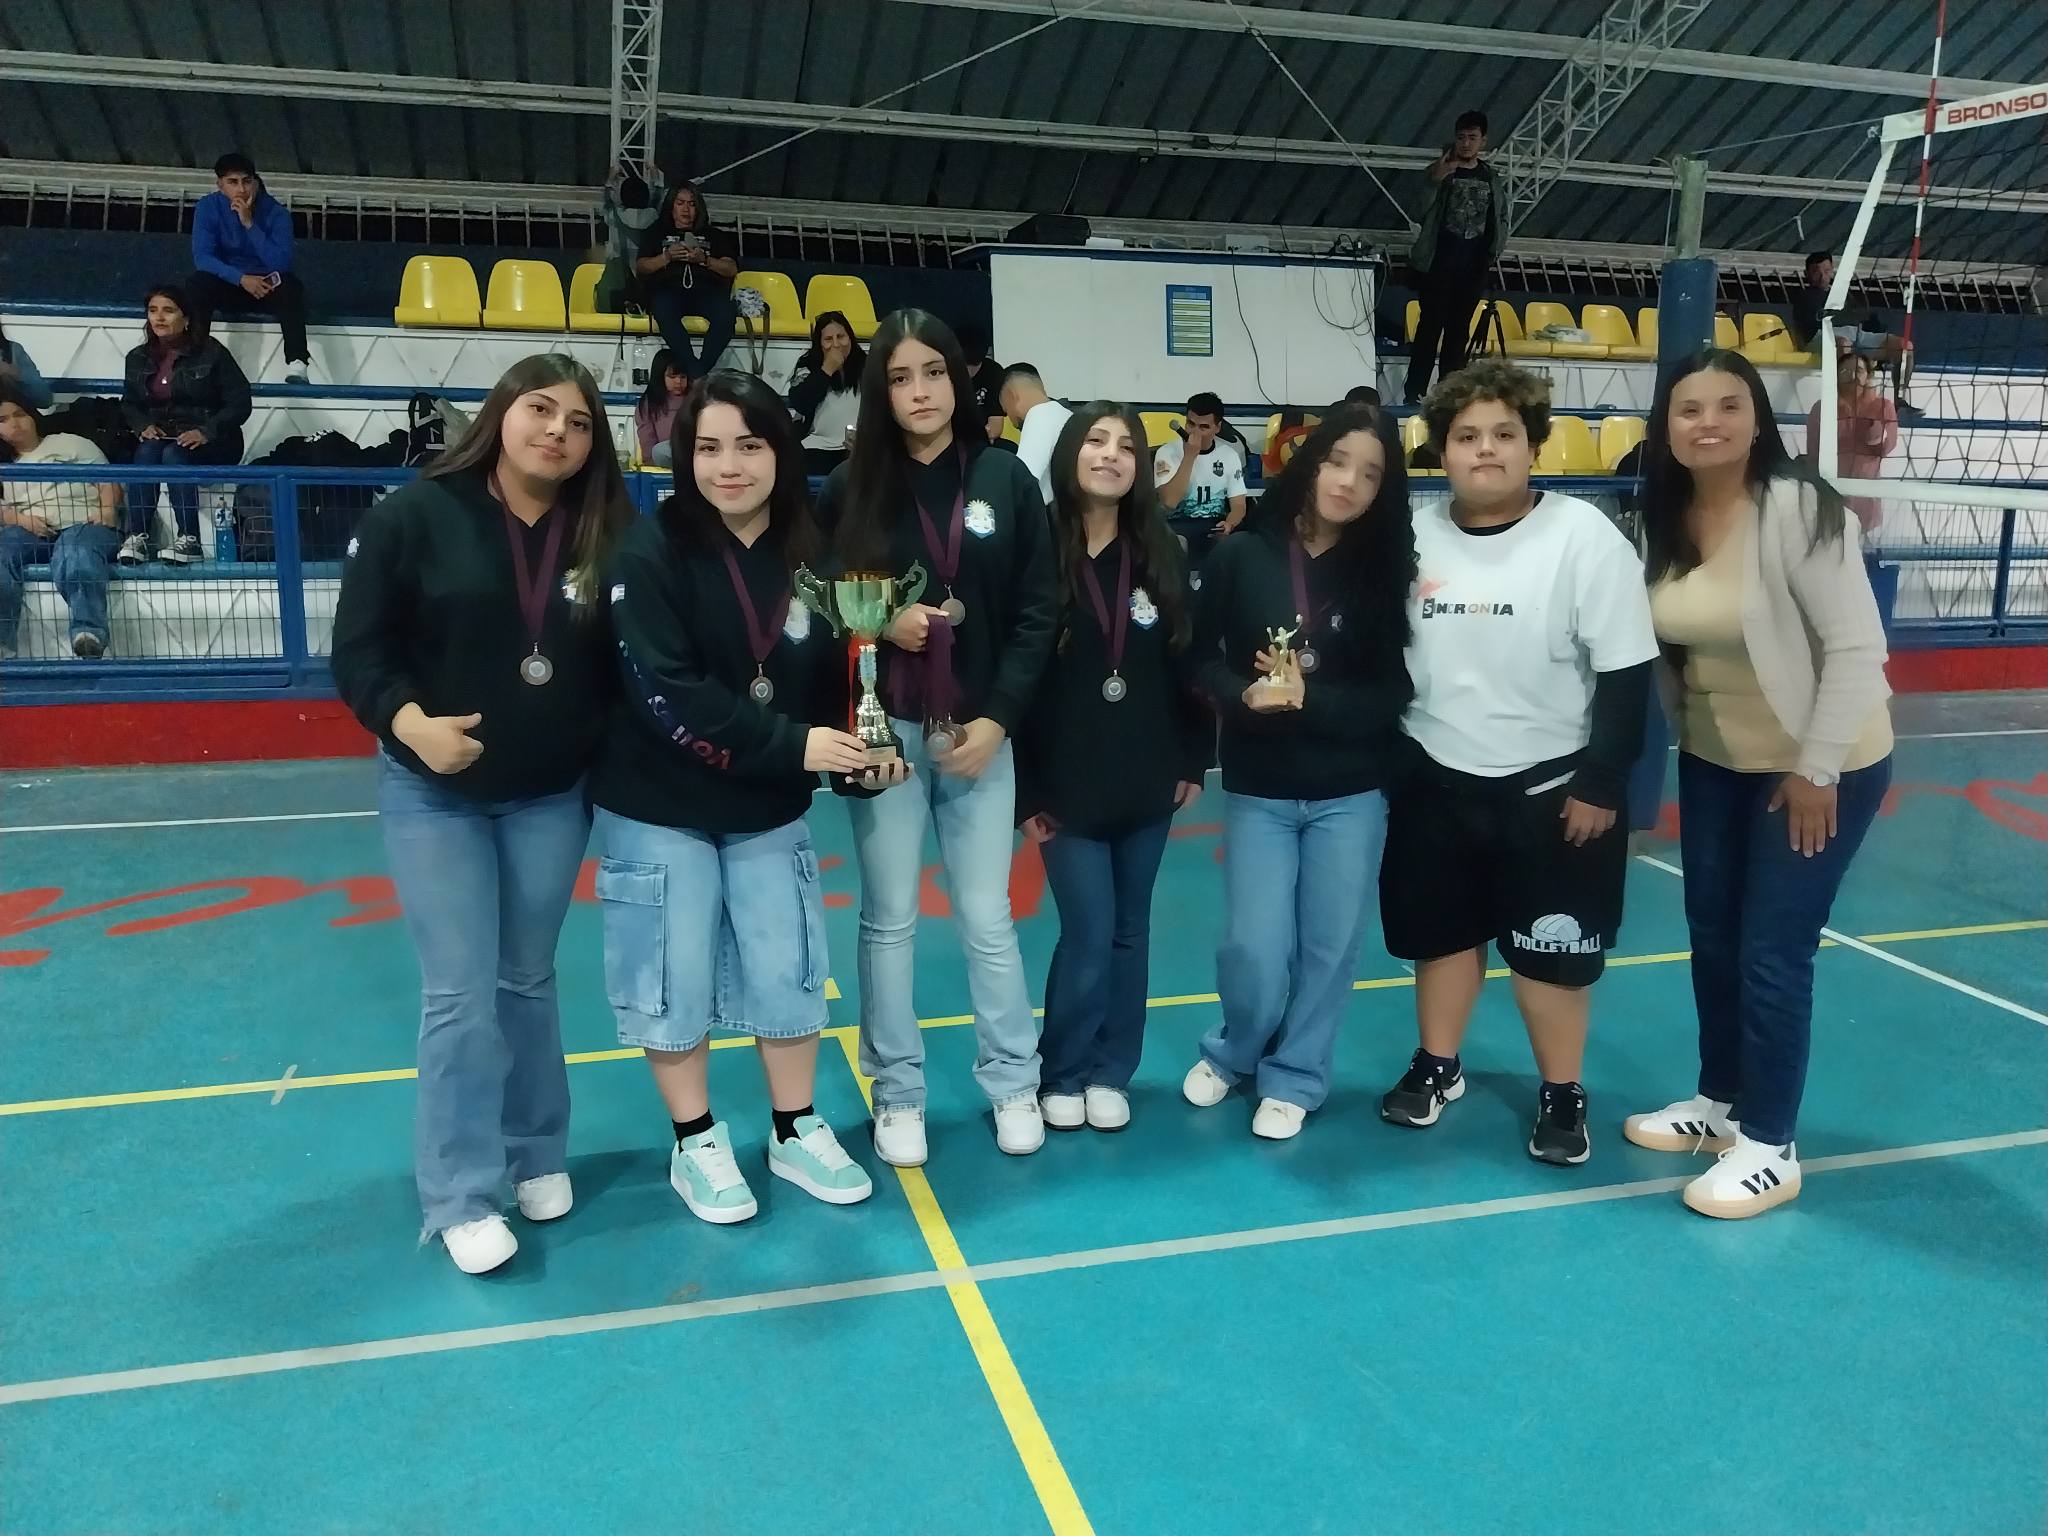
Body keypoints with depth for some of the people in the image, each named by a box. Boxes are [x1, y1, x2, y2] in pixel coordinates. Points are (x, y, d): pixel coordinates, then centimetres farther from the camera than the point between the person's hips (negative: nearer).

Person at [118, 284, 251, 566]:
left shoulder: (211, 353, -5)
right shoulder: (138, 358, 11)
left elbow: (239, 403, -9)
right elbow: (129, 404, 18)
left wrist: (205, 432, -21)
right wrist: (143, 426, -6)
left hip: (212, 444, -4)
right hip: (161, 436, 4)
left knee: (174, 455, -33)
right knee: (147, 451, -29)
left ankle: (189, 540, -36)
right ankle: (137, 537, -33)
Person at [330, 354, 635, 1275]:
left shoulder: (605, 535, -3)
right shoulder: (417, 515, -10)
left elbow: (627, 662, 2)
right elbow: (359, 647, -9)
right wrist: (409, 723, -25)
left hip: (553, 797, 3)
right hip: (433, 794, -2)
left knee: (527, 982, 16)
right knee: (459, 993, -1)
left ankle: (537, 1154, 32)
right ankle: (461, 1197, 12)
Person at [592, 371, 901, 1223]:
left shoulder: (810, 554, -2)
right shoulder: (651, 551, -14)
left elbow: (831, 680, 3)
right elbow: (666, 694, -23)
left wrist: (855, 761, -16)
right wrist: (791, 744, -28)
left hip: (769, 808, 4)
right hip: (659, 808, -3)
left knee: (786, 970, 11)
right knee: (676, 980, 7)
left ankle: (797, 1134, 30)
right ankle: (696, 1145, 26)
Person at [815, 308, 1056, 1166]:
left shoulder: (1006, 481, 2)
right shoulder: (850, 490, 1)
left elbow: (1035, 615, 1)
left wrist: (998, 716, -9)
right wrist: (879, 623, -14)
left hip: (979, 730, 0)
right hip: (884, 731, 0)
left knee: (987, 918, 7)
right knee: (890, 919, 8)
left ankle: (1013, 1085, 23)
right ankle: (897, 1096, 21)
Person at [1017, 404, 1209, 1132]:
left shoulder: (1162, 554, 4)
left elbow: (1190, 661, 8)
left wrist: (1194, 760, 4)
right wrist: (1026, 791, -10)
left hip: (1146, 779, 4)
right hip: (1069, 785, -4)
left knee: (1129, 931, 11)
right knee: (1088, 932, -3)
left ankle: (1110, 1074, 25)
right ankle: (1061, 1075, 17)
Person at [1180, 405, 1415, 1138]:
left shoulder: (1383, 572, -2)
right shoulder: (1241, 558, -5)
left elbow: (1391, 693, -5)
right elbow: (1201, 660, -2)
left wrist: (1309, 698, -20)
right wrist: (1245, 696, -22)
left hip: (1352, 793, 1)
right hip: (1258, 790, -1)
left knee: (1328, 947, 9)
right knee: (1255, 947, -1)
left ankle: (1293, 1078, 30)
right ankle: (1233, 1052, 30)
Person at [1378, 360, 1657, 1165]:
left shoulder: (1584, 535, -14)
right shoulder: (1413, 536, -3)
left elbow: (1625, 674, -11)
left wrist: (1600, 785, -12)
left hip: (1550, 785, -3)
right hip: (1434, 780, 3)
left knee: (1549, 949, 8)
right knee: (1442, 932, 17)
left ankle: (1562, 1094, 27)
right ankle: (1437, 1066, 36)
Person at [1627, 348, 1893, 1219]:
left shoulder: (1800, 509, -22)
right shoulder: (1661, 521, -3)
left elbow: (1856, 646, -21)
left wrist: (1816, 769, -19)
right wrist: (1682, 737, 4)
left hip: (1820, 765, -6)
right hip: (1714, 762, 6)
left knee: (1772, 952, -3)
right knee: (1712, 937, 14)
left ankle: (1770, 1146, 13)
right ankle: (1719, 1101, 33)